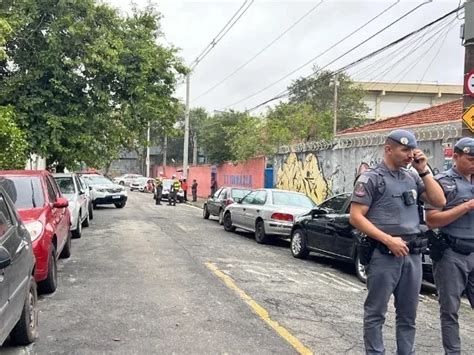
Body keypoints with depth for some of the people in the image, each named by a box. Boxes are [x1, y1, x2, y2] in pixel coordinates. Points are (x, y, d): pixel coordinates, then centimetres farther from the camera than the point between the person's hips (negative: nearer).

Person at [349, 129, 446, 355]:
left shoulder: (412, 177, 12)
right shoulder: (371, 178, -5)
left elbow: (439, 202, 11)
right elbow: (356, 217, -10)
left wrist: (423, 171, 3)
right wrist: (388, 240, -17)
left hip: (413, 255, 6)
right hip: (384, 255, -6)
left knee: (408, 314, 14)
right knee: (376, 313, 4)